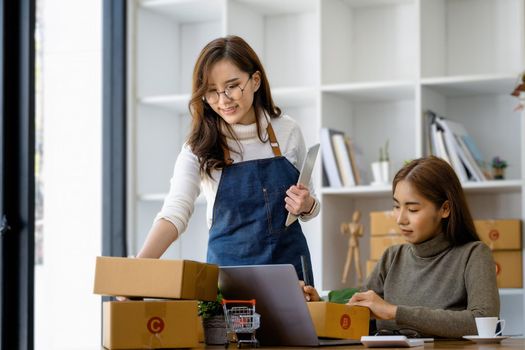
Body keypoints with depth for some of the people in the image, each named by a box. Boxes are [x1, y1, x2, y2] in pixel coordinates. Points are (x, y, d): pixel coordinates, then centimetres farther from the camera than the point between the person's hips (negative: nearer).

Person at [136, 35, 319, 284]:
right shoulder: (199, 146, -9)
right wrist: (138, 269, -37)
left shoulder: (287, 131, -2)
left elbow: (309, 206, 10)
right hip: (228, 266, -2)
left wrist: (306, 205, -14)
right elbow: (175, 212, -21)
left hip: (290, 263, 2)